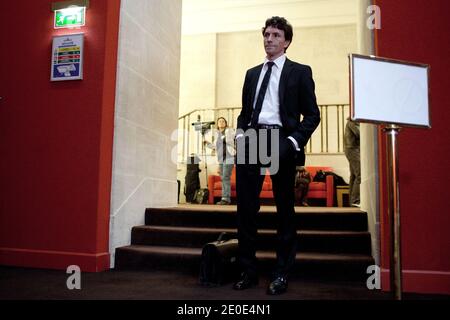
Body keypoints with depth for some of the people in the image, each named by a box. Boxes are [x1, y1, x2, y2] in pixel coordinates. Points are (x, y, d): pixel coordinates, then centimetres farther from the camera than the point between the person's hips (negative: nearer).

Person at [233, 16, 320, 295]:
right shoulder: (252, 73, 21)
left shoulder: (300, 72, 7)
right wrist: (241, 134, 3)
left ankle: (282, 274, 15)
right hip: (252, 140, 5)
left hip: (281, 141, -4)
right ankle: (248, 271, 17)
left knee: (285, 209, 4)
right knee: (245, 206, 4)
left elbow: (312, 114, 2)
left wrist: (294, 141, -11)